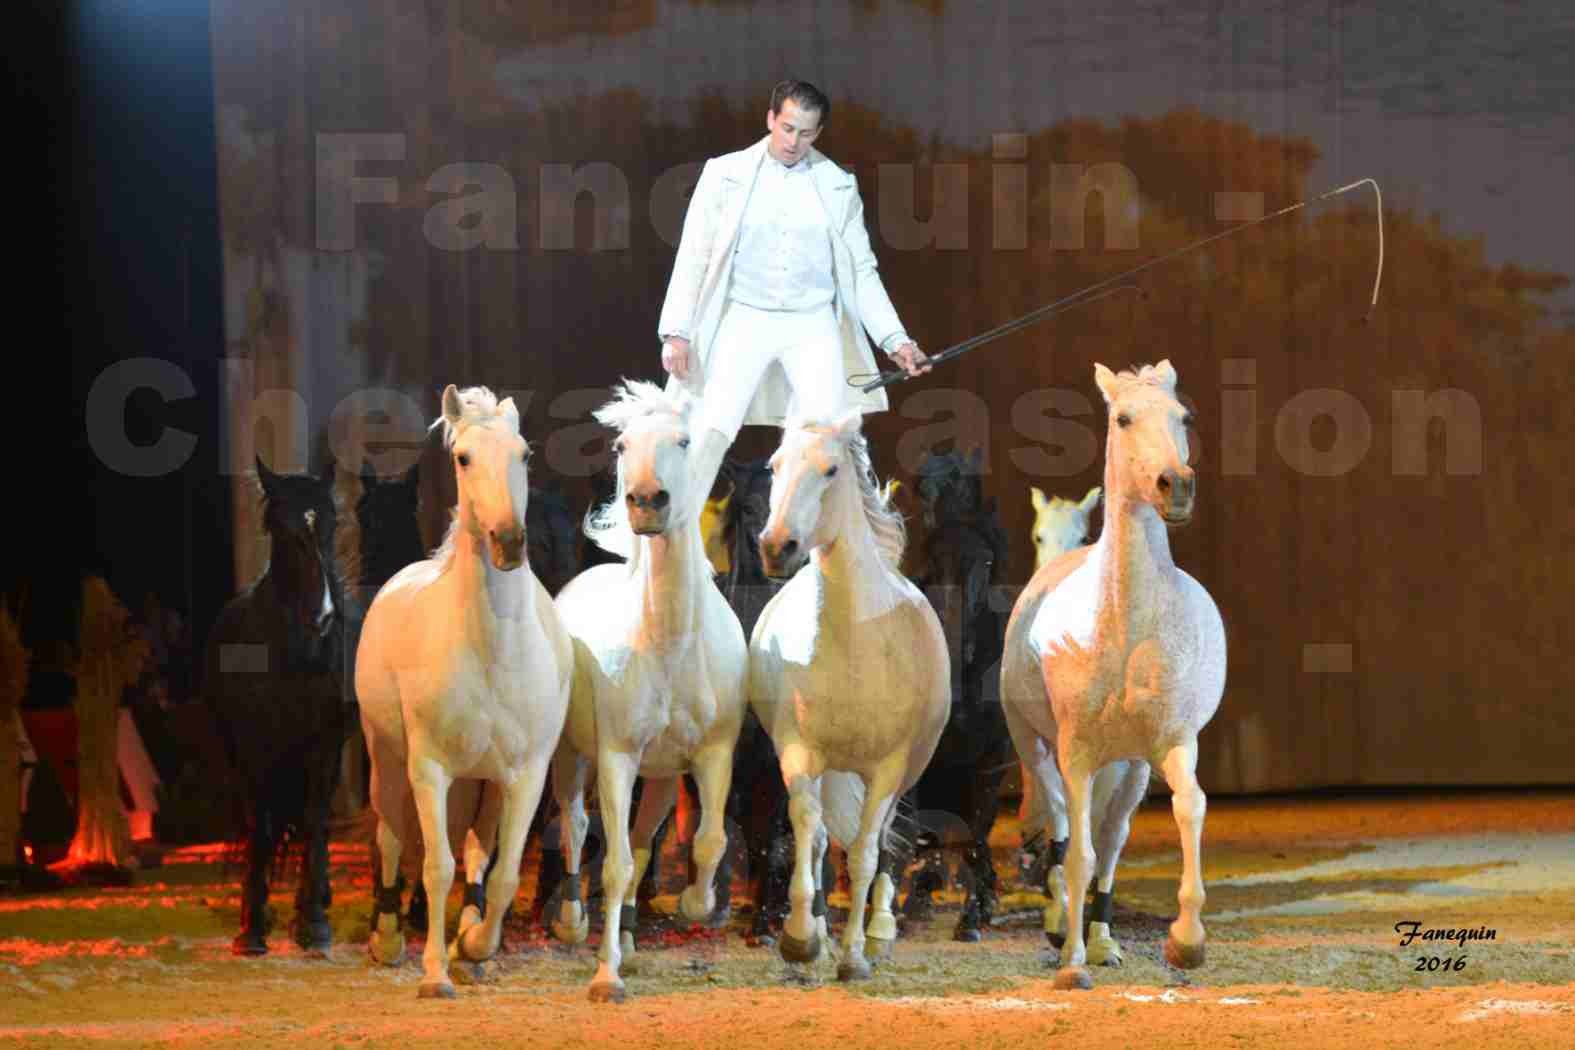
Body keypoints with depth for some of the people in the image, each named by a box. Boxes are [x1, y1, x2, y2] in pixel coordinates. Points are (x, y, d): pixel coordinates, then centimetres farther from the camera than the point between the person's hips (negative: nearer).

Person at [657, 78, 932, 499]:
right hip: (745, 319, -1)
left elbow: (862, 271, 11)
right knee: (711, 431, -15)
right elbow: (694, 256, 3)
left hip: (813, 325, 1)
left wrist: (895, 339, 2)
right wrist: (676, 332, -6)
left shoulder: (838, 186, 8)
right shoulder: (726, 174, 2)